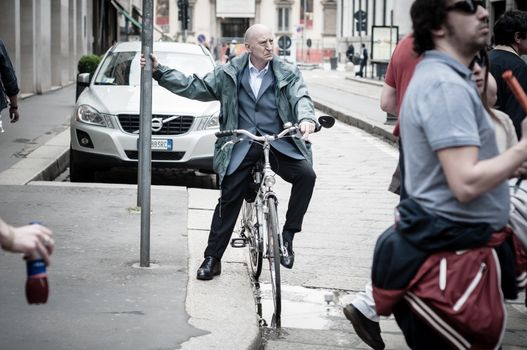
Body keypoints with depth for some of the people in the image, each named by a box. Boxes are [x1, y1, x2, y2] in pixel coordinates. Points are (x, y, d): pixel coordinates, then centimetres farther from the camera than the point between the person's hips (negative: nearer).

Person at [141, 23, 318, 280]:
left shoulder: (288, 74, 5)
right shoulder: (229, 73, 6)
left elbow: (301, 98, -10)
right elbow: (194, 87, 7)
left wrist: (306, 119, -34)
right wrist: (159, 71, 0)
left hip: (279, 143, 0)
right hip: (241, 146, 0)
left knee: (306, 174, -25)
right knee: (228, 201, -1)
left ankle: (287, 236, -12)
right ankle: (212, 259, 11)